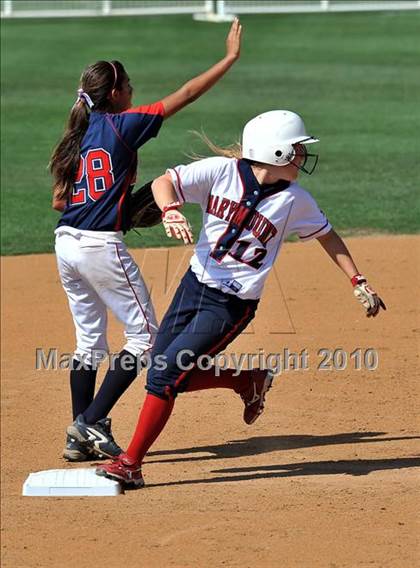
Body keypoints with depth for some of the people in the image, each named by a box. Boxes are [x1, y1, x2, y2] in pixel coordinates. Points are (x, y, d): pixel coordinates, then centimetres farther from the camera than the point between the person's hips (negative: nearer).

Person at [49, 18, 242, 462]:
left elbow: (59, 200, 12)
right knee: (144, 337, 3)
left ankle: (80, 439, 14)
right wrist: (231, 58, -2)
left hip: (66, 244, 8)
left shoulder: (77, 136, 11)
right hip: (102, 247, -8)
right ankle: (92, 421, -4)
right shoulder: (123, 125, -8)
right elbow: (184, 95, -8)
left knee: (89, 341, 16)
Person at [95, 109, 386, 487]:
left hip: (233, 305, -3)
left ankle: (130, 465, -3)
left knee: (166, 374, -11)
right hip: (193, 286, 3)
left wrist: (359, 283, 9)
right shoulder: (223, 171, -6)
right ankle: (251, 381, 25)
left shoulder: (295, 200, -5)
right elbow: (163, 182, -5)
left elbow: (327, 236, 11)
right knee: (160, 370, 7)